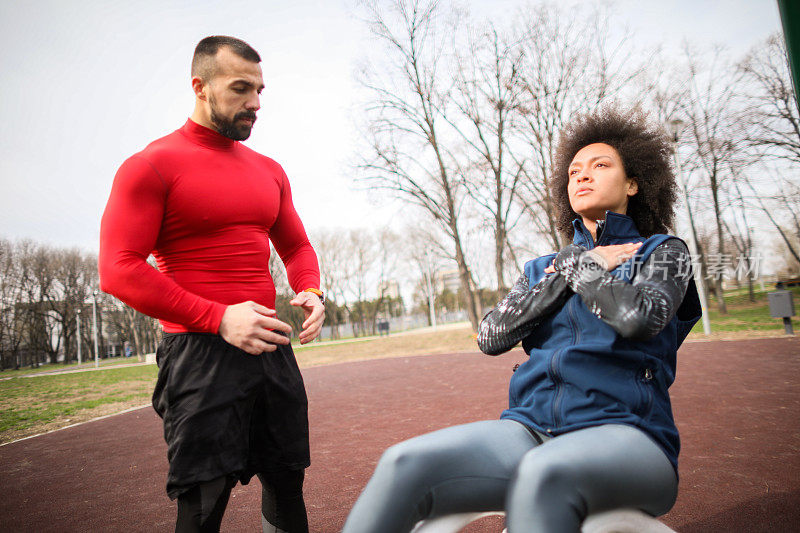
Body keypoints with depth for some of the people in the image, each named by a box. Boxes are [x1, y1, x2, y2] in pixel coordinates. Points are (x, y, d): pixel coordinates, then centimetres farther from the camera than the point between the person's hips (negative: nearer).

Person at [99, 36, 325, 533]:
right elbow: (119, 269, -11)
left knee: (288, 483, 15)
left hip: (272, 346, 6)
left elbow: (297, 246, 22)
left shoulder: (269, 171, 14)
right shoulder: (151, 165, -4)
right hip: (200, 353, -6)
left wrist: (311, 293, -1)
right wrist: (219, 318, -20)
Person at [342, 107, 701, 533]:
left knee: (541, 474, -40)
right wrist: (569, 269, 3)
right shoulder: (542, 268, 22)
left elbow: (639, 317, -12)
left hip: (624, 434, -3)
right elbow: (491, 337, 4)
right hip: (530, 428, 3)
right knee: (405, 465, -26)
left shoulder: (663, 252, 12)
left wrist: (576, 264, 4)